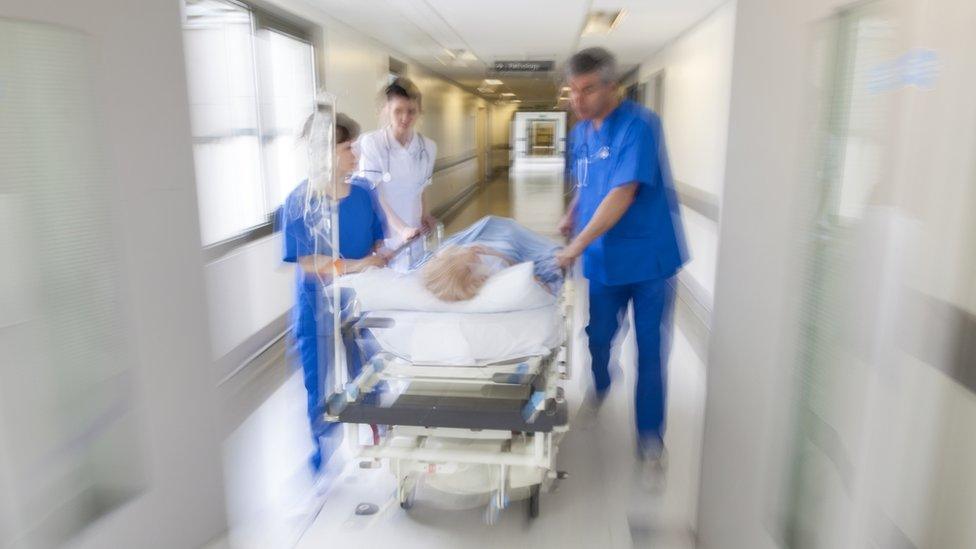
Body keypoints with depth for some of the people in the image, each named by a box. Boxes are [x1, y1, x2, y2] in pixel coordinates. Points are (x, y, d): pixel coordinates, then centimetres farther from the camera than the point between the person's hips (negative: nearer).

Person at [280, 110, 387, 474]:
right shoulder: (300, 202, -13)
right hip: (319, 306, -4)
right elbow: (303, 261, -16)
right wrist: (351, 266, -24)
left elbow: (378, 240, 10)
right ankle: (322, 445, 32)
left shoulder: (362, 194, 1)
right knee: (321, 383, 10)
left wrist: (380, 256, -11)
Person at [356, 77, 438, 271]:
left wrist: (424, 216, 0)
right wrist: (401, 229, -23)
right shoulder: (371, 142, -12)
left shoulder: (428, 147, 3)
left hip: (413, 238, 4)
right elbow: (373, 194, -14)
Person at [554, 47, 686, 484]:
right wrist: (570, 217, 3)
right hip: (604, 257, 6)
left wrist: (577, 245, -24)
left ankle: (650, 437, 18)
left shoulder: (639, 126, -17)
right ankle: (599, 388, 47)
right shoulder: (581, 133, 6)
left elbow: (622, 195, -24)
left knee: (651, 351, 3)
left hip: (649, 256, -5)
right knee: (598, 338, 15)